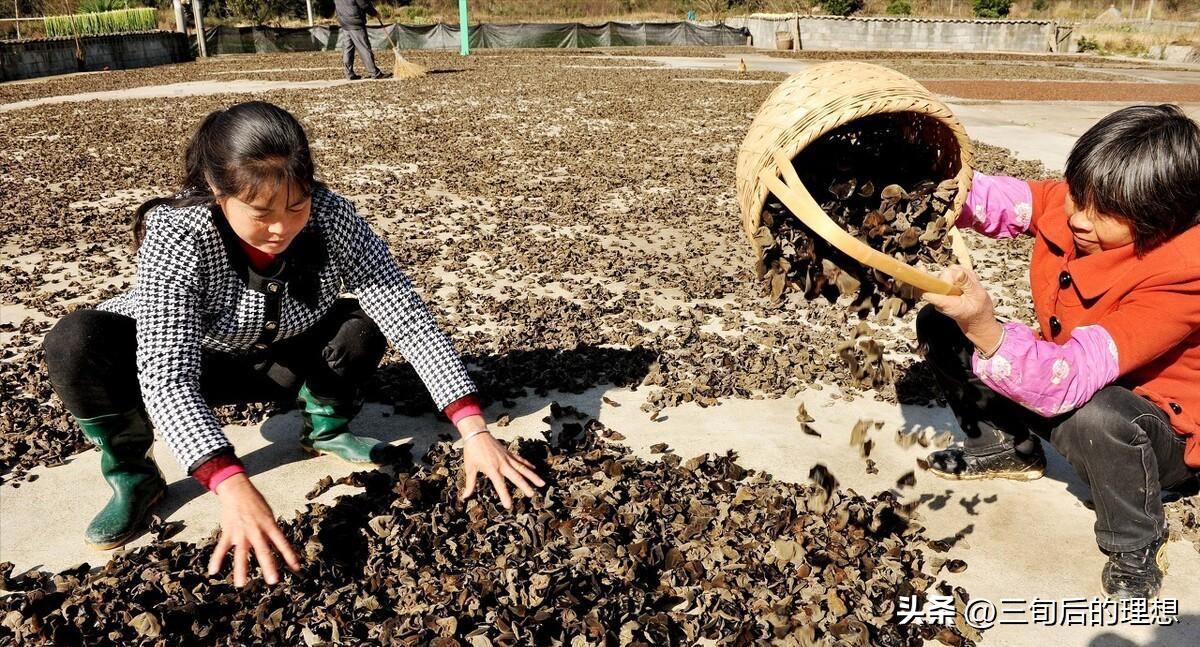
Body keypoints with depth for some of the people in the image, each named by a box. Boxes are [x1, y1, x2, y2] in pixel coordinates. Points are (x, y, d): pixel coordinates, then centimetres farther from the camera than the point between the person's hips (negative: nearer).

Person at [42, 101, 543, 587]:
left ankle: (325, 427, 4)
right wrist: (231, 486, -56)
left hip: (279, 361, 2)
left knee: (366, 320, -25)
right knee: (76, 343, -31)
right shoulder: (177, 236, -35)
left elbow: (408, 317, -30)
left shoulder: (329, 217, -29)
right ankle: (132, 477, -5)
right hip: (188, 360, -2)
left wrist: (473, 430, -39)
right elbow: (167, 374, -43)